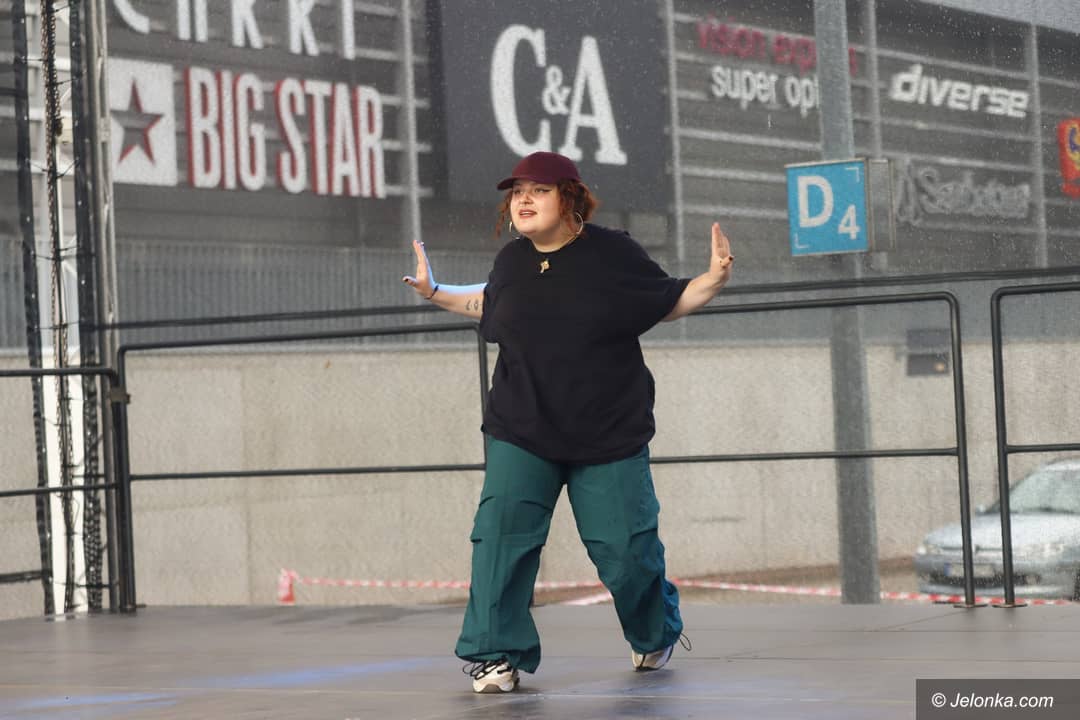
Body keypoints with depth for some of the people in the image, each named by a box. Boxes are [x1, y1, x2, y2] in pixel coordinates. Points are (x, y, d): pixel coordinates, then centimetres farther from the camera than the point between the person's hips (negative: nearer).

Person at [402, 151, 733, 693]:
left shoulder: (612, 253, -6)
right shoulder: (511, 261, 4)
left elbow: (669, 302, 5)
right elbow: (488, 303, 27)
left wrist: (714, 279, -10)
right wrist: (436, 293, 18)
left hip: (608, 434, -2)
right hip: (521, 431, 2)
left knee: (624, 549, 0)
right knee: (500, 533, -16)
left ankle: (655, 636, 31)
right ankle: (496, 655, -7)